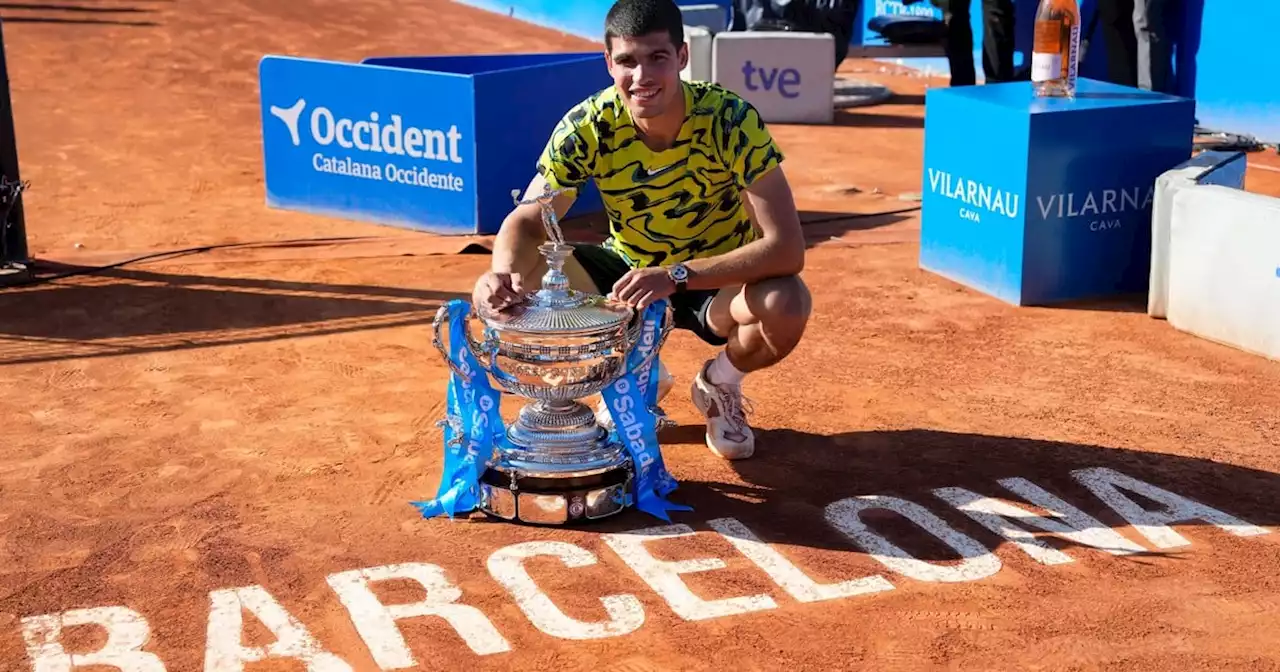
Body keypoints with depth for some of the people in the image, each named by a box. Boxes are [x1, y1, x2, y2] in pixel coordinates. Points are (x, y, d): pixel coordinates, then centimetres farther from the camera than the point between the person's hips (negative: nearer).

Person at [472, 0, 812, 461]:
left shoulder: (731, 120, -27)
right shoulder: (588, 127, -20)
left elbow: (787, 247, -33)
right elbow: (527, 221, -15)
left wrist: (676, 276, -43)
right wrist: (506, 273, -39)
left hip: (717, 280, -2)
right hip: (627, 270, 2)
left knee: (786, 305, -36)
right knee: (500, 294, -20)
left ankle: (720, 385, 3)